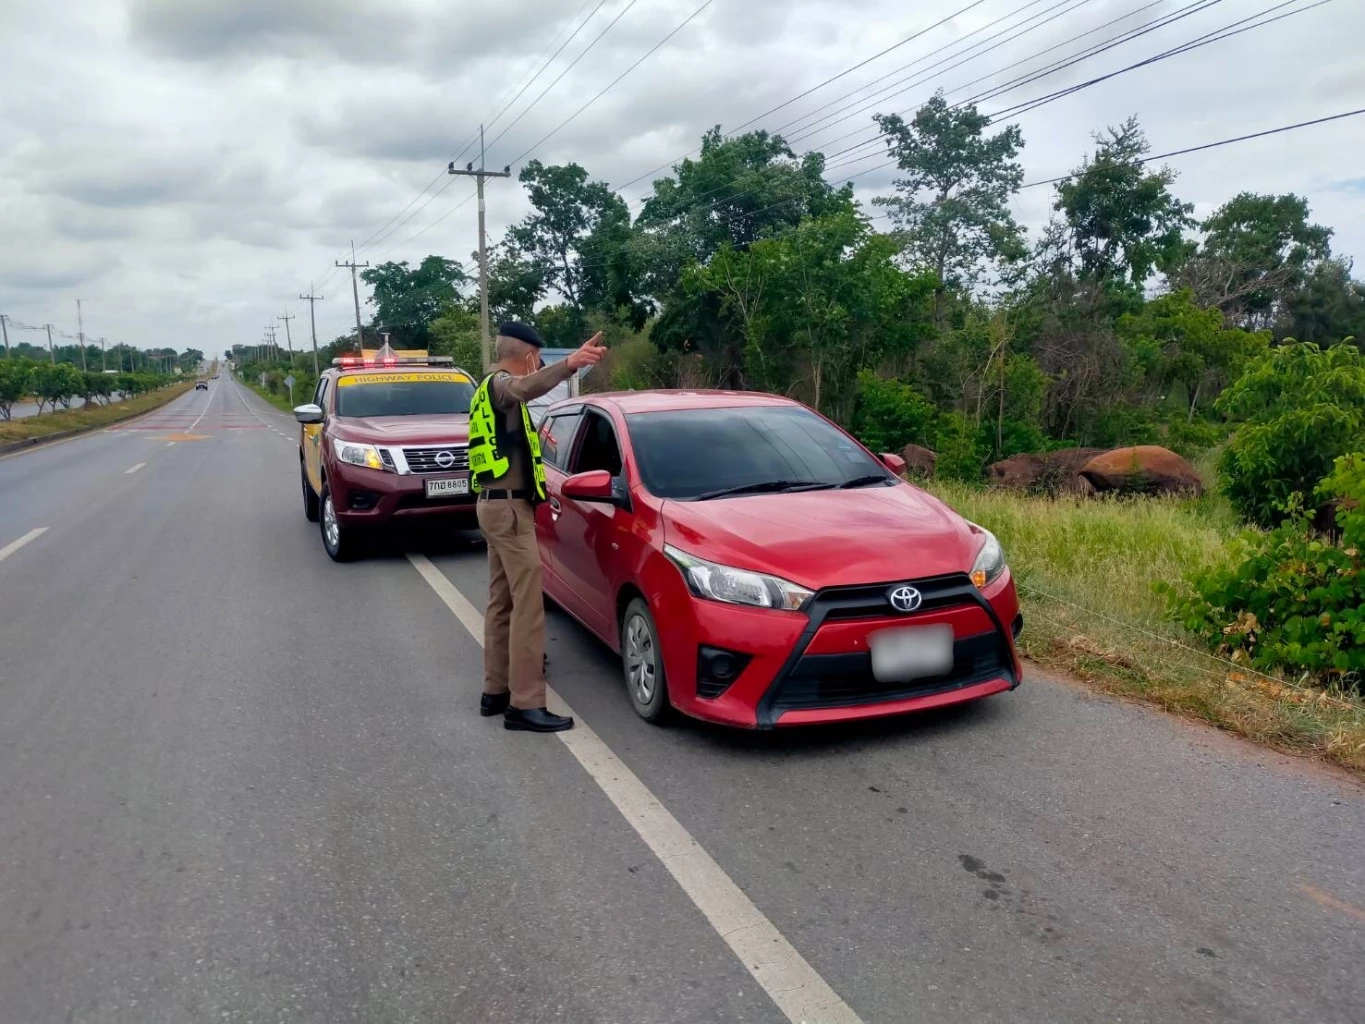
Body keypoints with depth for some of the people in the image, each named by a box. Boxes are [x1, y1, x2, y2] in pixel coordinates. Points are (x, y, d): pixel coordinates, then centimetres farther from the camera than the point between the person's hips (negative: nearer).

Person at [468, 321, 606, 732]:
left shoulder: (489, 389, 19)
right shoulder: (499, 383, -12)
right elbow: (526, 387, -38)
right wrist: (569, 364, -54)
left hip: (496, 504, 11)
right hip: (509, 507, -11)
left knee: (502, 601, 14)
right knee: (527, 606, -12)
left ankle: (495, 690, 21)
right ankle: (525, 704, -11)